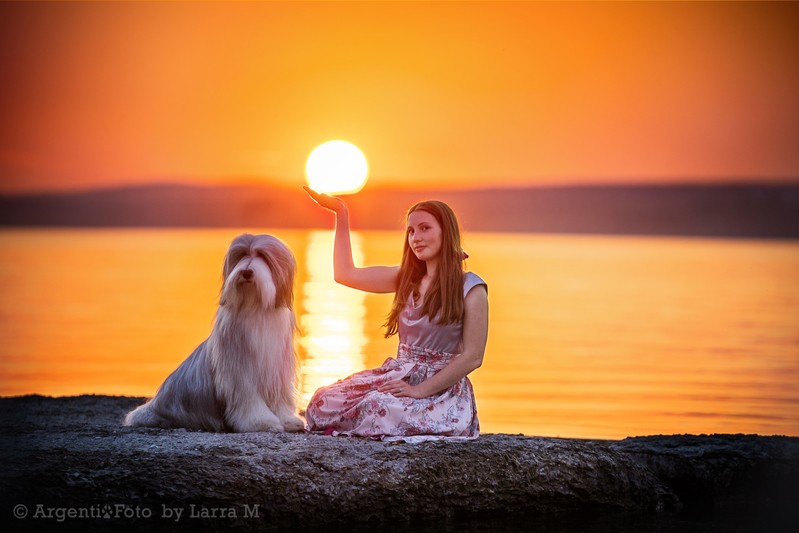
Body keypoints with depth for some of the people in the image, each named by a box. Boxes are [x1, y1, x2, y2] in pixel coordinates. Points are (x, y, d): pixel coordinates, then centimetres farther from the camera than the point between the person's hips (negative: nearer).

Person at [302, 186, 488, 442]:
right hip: (397, 375, 6)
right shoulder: (406, 279, 13)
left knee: (378, 408, -35)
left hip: (442, 388, -6)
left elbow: (472, 357, -10)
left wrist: (420, 390, -17)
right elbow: (345, 274, 16)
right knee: (324, 401, -16)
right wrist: (341, 214, 14)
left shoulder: (470, 288, -6)